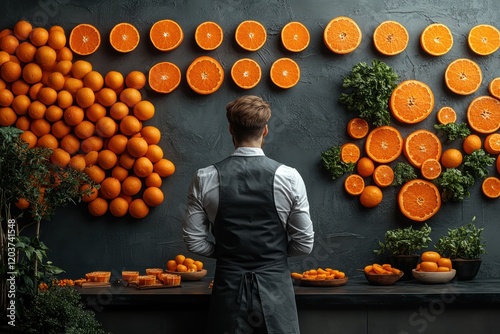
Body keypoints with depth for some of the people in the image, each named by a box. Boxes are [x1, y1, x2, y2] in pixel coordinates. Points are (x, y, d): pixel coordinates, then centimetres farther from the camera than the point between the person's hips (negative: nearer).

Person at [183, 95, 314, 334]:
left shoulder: (205, 179, -6)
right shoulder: (288, 177, -8)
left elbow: (194, 241, -1)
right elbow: (304, 243, -3)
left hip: (229, 288, 1)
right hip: (274, 286, -1)